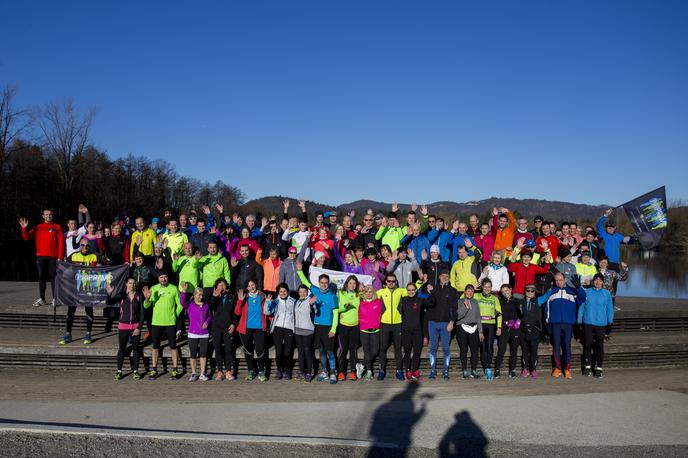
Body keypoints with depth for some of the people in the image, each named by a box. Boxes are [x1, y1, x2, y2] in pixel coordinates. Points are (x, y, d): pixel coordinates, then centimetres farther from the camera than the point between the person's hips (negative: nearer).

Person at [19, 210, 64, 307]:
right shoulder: (38, 227, 11)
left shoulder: (57, 227, 4)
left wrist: (60, 257, -6)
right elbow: (27, 237, 8)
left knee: (53, 277, -1)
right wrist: (24, 228, -10)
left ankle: (55, 298, 3)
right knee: (41, 277, 6)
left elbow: (61, 242, 0)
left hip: (53, 256, -2)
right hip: (41, 256, 3)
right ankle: (41, 298, 12)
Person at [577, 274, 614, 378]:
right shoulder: (587, 292, 4)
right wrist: (579, 320, 1)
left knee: (599, 345, 0)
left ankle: (598, 368, 7)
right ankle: (587, 366, 15)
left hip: (601, 323, 0)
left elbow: (610, 309, 7)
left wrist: (610, 321, 0)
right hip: (588, 323, 0)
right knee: (588, 344, 4)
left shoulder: (607, 294, 5)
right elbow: (581, 307, 5)